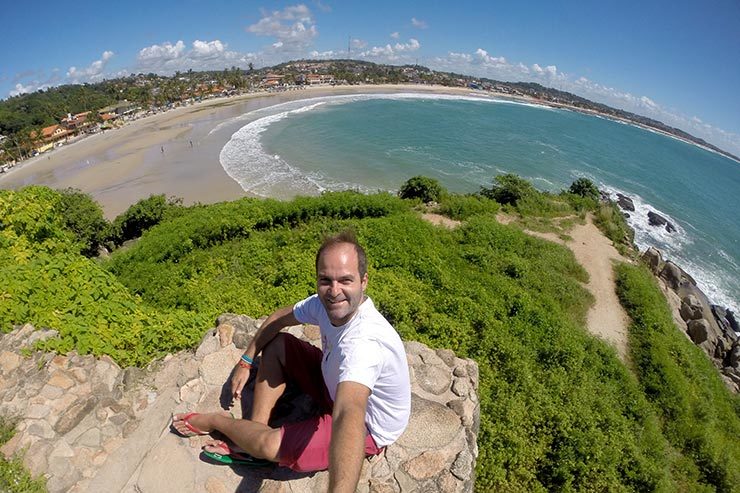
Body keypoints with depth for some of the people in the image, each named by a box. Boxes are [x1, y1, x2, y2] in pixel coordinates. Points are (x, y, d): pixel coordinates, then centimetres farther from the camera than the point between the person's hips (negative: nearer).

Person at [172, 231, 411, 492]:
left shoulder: (365, 340, -40)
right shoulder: (325, 303, -16)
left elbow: (349, 415, -56)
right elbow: (279, 318, 2)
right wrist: (246, 362, 1)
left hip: (366, 428, -7)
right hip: (336, 385, 7)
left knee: (270, 446, -21)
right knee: (276, 344, 2)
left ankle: (214, 421, 11)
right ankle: (254, 430, 2)